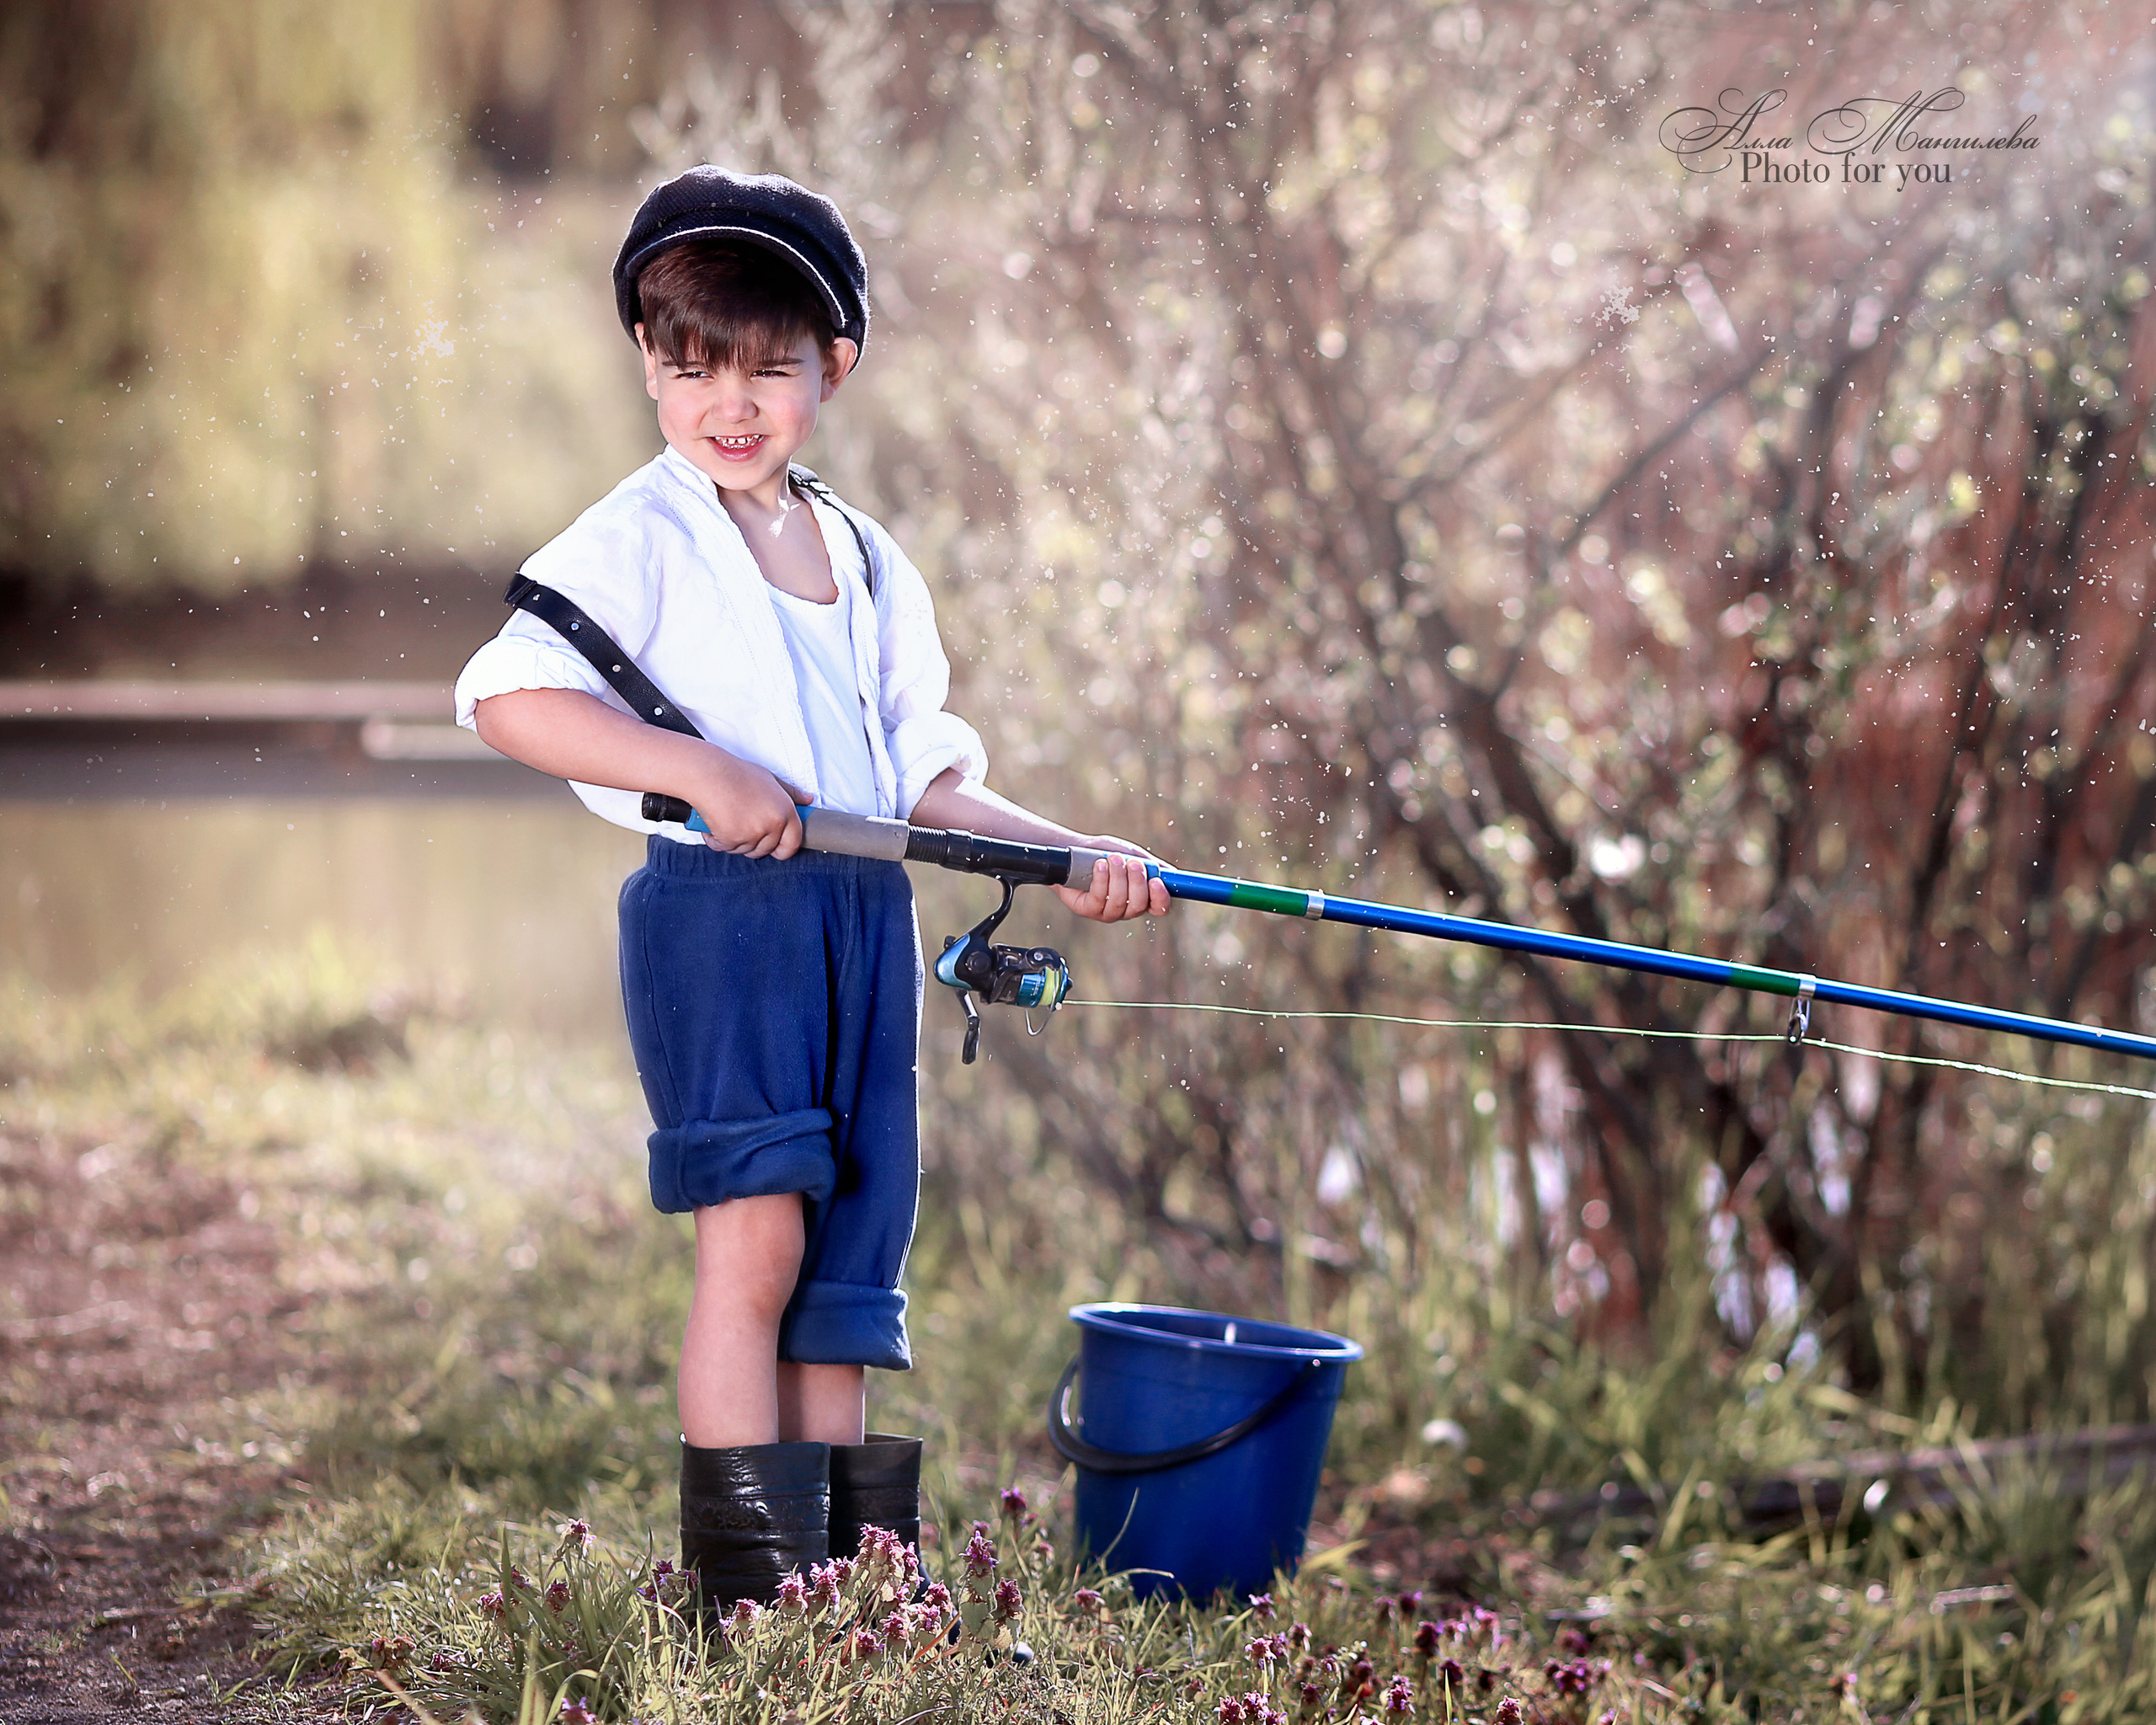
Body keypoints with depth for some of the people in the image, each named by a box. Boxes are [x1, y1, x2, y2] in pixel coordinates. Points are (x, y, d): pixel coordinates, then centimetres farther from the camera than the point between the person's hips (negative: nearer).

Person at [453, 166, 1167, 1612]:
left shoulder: (868, 559, 17)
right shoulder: (639, 540, -3)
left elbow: (924, 779, 18)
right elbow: (505, 696, -15)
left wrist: (1068, 855, 6)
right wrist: (702, 771, -21)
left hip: (865, 914, 6)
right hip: (717, 904, -6)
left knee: (849, 1242, 7)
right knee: (755, 1229, -12)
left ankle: (852, 1555, 13)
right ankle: (743, 1573, -6)